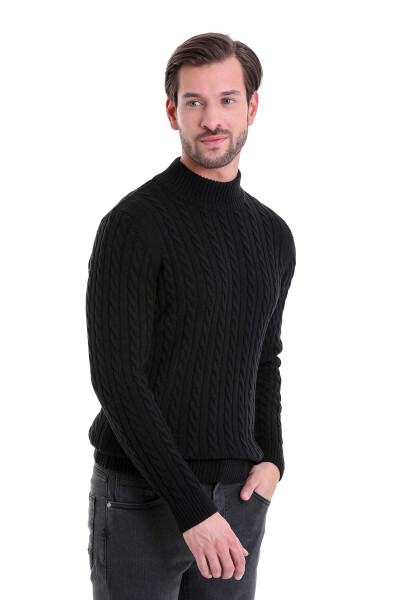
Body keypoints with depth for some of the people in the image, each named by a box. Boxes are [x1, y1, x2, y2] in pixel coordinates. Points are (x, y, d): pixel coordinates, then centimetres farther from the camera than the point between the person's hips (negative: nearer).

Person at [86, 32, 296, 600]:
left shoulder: (274, 236, 10)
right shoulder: (134, 224, -12)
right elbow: (115, 378, -17)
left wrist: (271, 460, 3)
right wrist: (191, 509, -20)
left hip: (237, 496, 6)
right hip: (141, 497, -6)